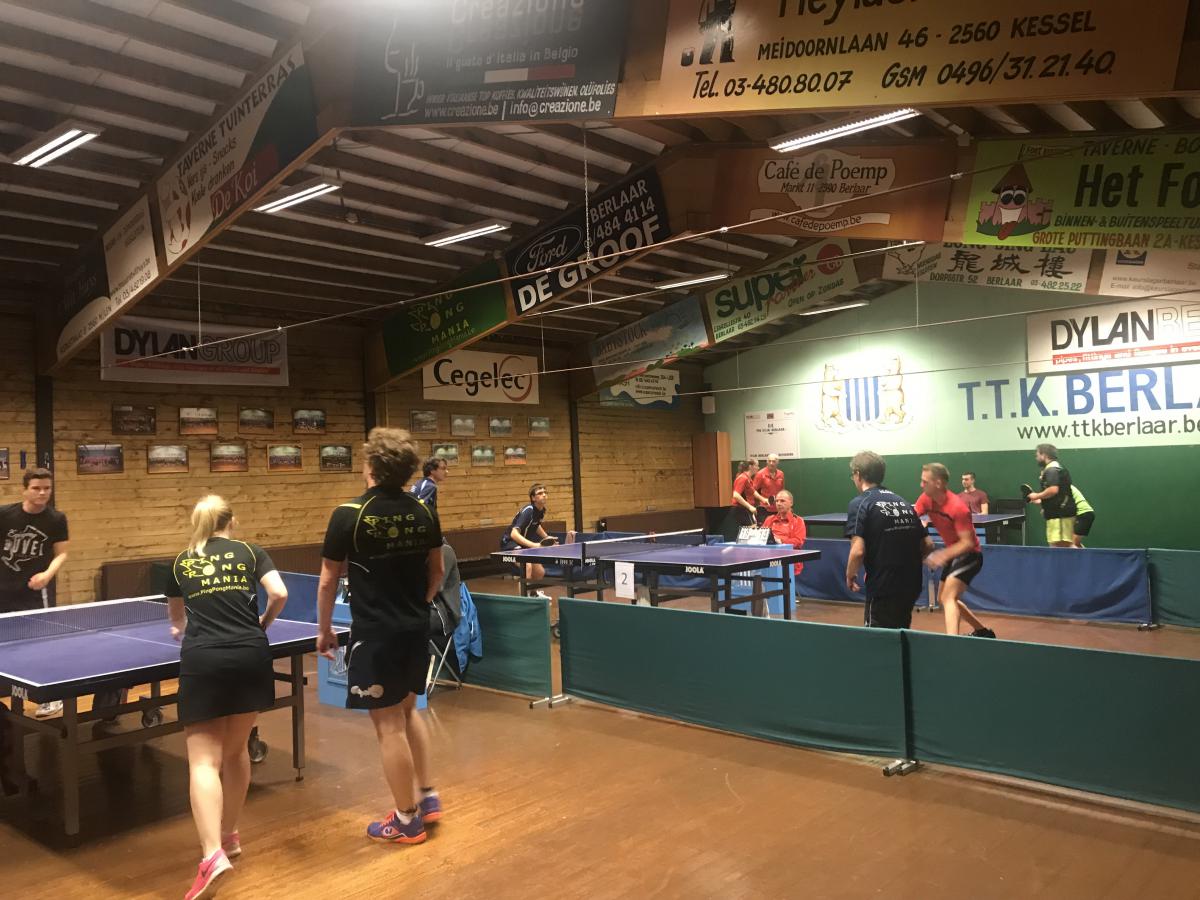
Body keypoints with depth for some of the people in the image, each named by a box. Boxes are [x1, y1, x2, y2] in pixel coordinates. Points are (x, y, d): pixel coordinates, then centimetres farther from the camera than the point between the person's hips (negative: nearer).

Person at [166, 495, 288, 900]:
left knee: (204, 760, -3)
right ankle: (229, 836, 29)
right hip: (250, 658, 1)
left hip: (203, 662, -1)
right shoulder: (250, 553, 13)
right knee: (236, 749, 19)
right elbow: (279, 594, -2)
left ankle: (213, 855, -18)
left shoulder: (180, 563, 19)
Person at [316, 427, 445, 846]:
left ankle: (407, 820, 16)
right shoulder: (423, 513, -1)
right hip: (417, 630, 6)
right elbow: (437, 571, 11)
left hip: (375, 635, -6)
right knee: (408, 710, 23)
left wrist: (324, 629, 6)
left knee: (388, 724, 5)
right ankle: (428, 796, 28)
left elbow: (328, 581, -7)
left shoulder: (349, 514, -14)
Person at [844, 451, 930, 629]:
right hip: (911, 586, 7)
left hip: (883, 589, -7)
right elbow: (928, 545, 11)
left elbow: (858, 551, -19)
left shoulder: (860, 504, -8)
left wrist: (850, 576, -2)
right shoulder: (902, 502, 12)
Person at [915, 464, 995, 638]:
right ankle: (983, 632, 38)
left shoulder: (957, 508, -29)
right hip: (953, 554, 9)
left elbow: (968, 543, -27)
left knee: (948, 598, -24)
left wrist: (943, 555, -39)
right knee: (944, 599, 20)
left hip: (969, 555, -9)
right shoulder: (926, 499, -8)